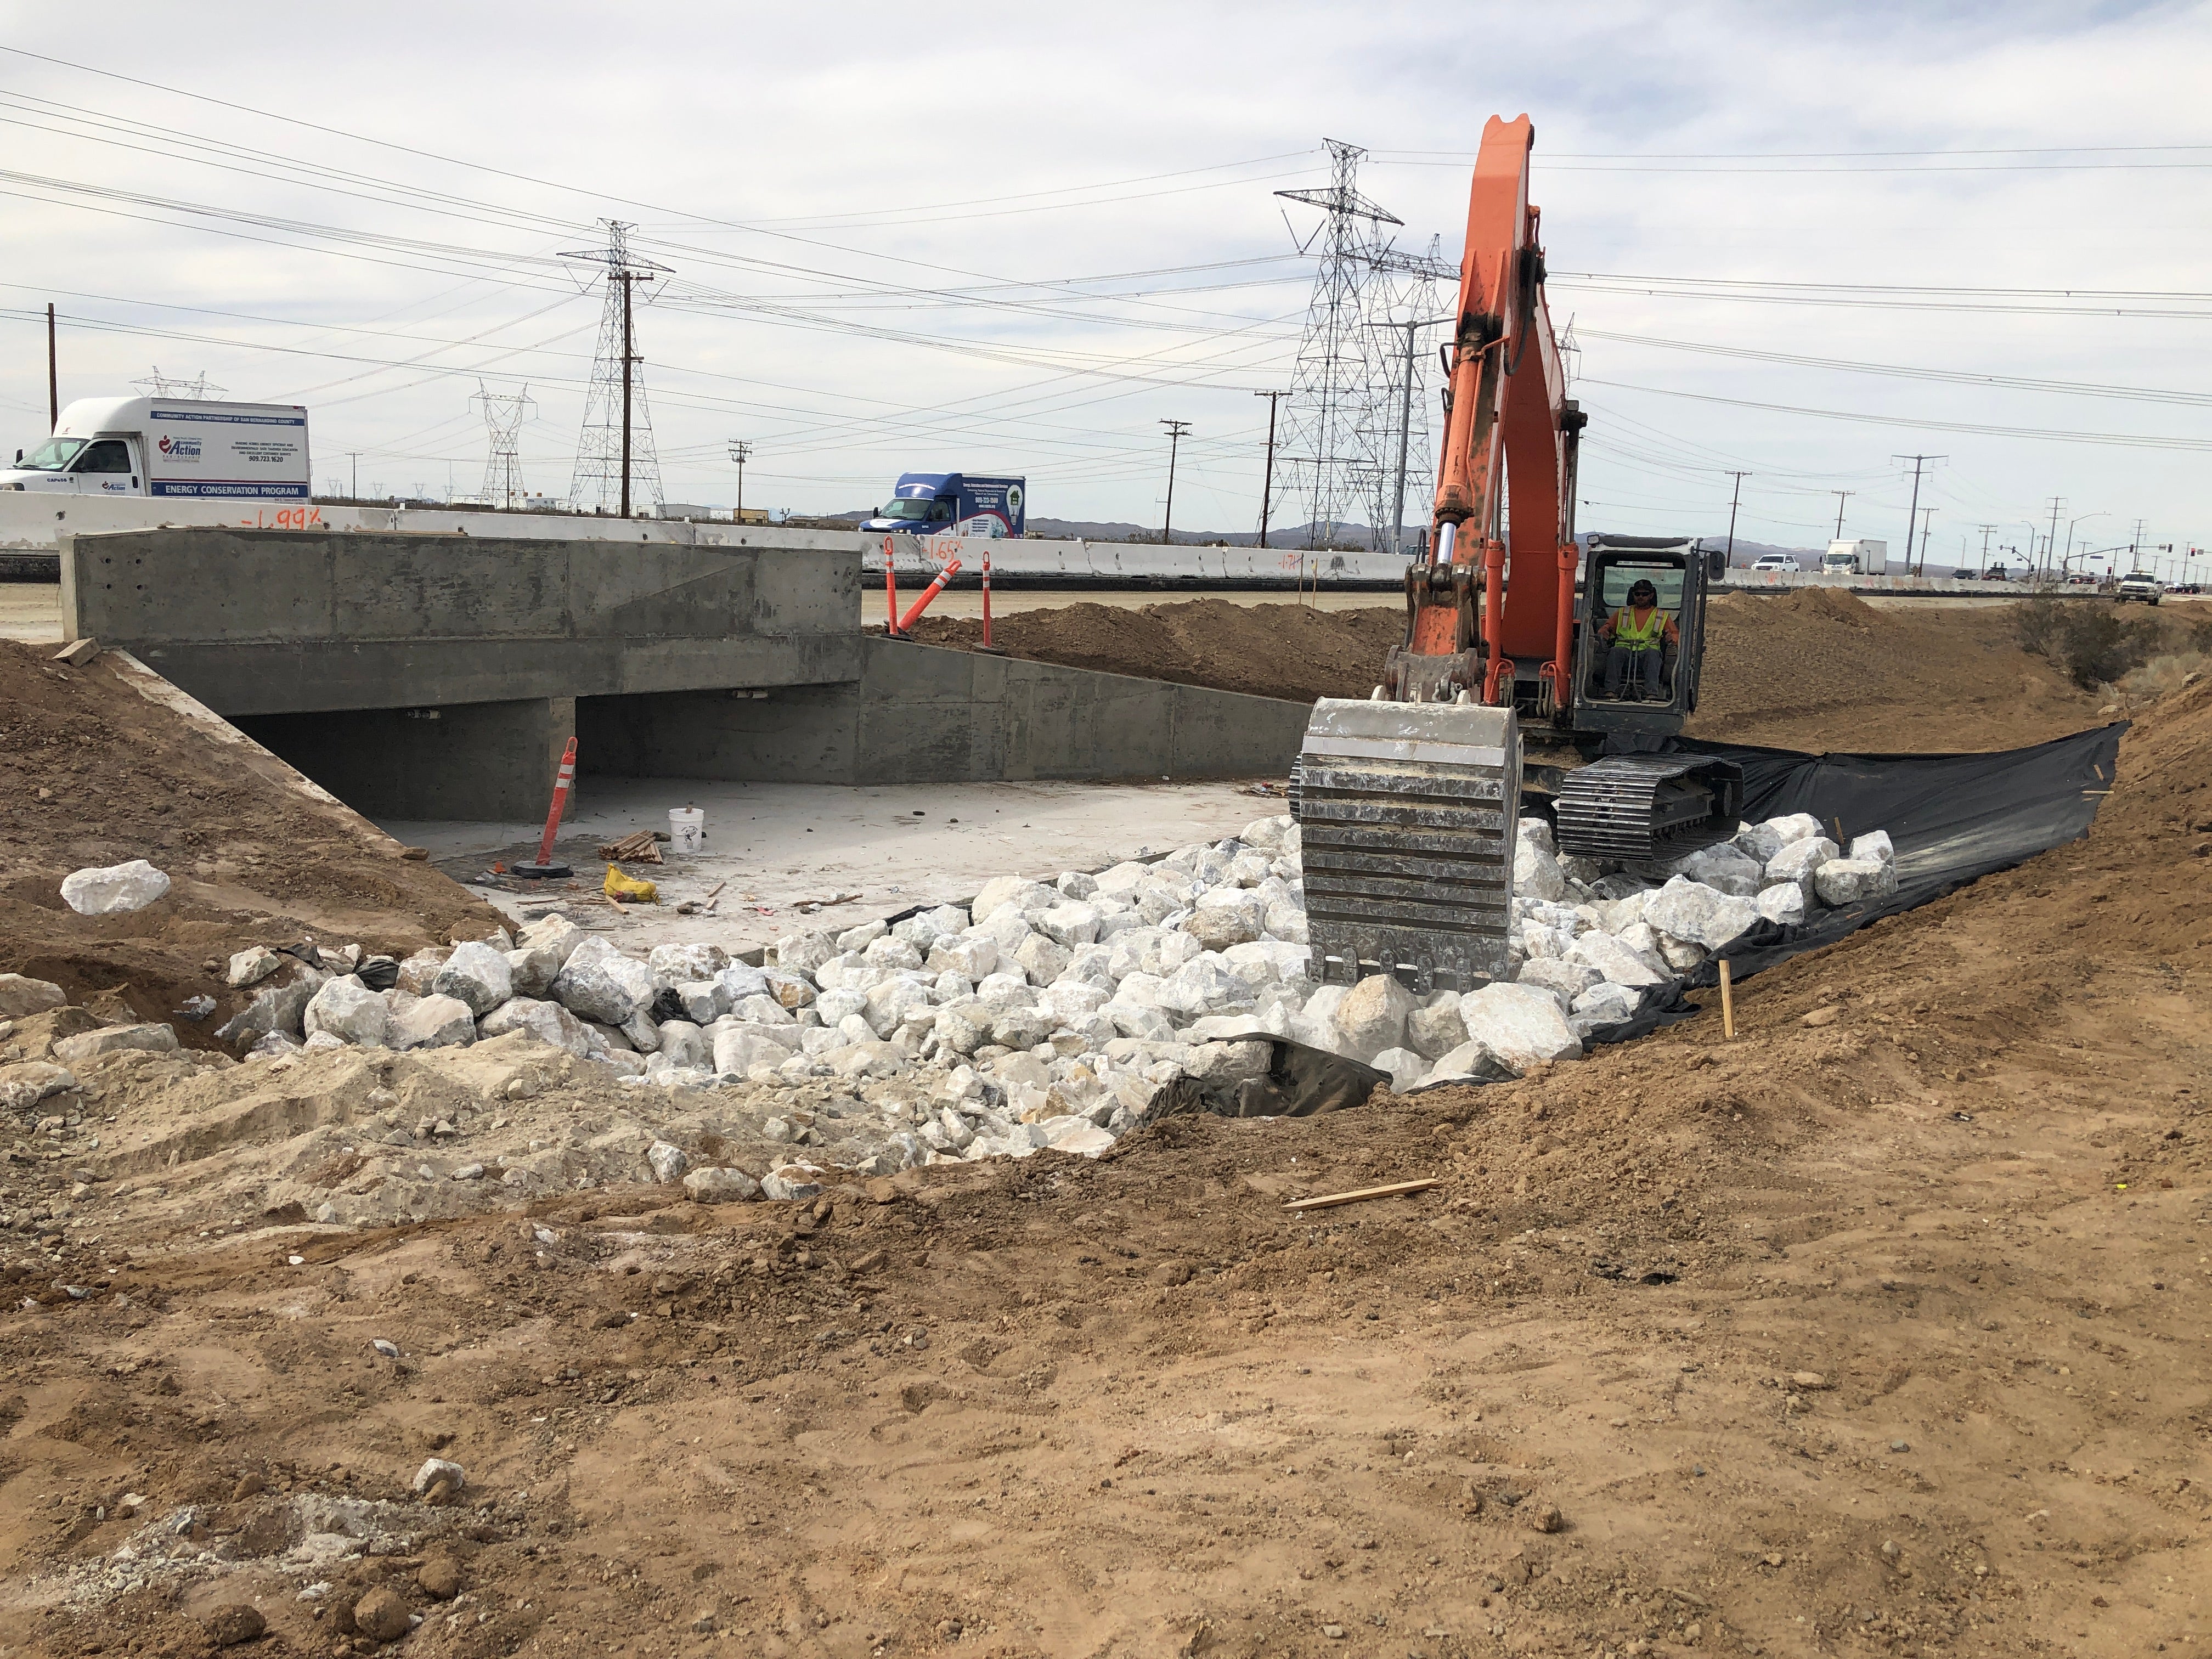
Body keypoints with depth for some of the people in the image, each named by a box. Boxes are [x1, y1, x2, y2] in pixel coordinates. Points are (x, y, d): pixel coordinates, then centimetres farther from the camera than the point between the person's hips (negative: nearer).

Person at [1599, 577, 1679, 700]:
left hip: (1647, 652, -1)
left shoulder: (1662, 616, 25)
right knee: (1615, 652, -35)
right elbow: (1607, 627, 25)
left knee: (1653, 653, -37)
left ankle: (1651, 693, -51)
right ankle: (1611, 692, -44)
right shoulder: (1622, 613, 28)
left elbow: (1677, 635, 20)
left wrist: (1672, 638, -6)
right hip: (1625, 651, 1)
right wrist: (1604, 632, -1)